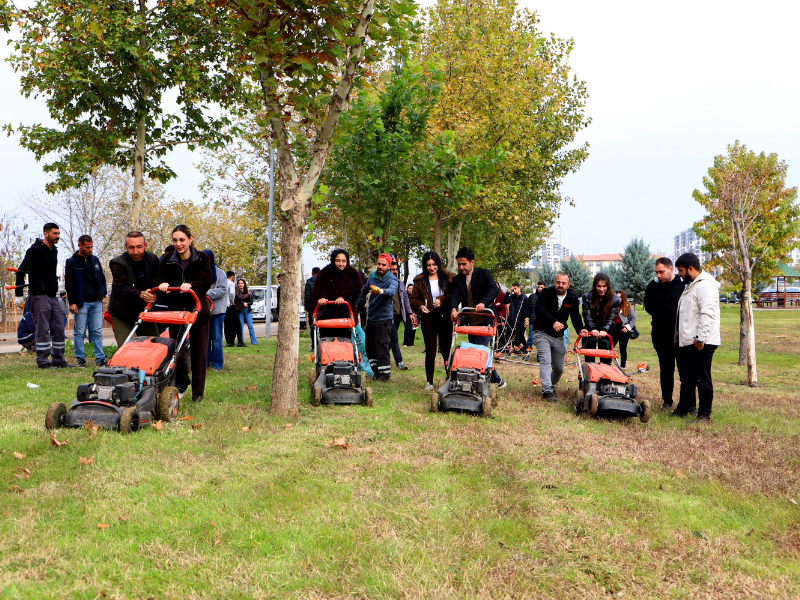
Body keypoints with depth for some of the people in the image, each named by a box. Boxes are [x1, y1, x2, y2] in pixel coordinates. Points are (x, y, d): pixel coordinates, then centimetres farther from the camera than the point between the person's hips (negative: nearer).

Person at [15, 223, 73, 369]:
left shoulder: (54, 250, 15)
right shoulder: (35, 250, -10)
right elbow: (21, 271, -8)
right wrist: (19, 293, -9)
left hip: (53, 296, 8)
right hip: (40, 296, -8)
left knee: (59, 328, 7)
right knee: (43, 329, -5)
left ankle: (59, 359, 13)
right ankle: (42, 361, 1)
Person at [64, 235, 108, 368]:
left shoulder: (95, 260, 14)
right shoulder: (71, 262, 1)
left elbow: (102, 278, 23)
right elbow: (68, 284, -2)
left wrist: (103, 293, 9)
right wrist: (72, 302, -8)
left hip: (96, 302, 4)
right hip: (81, 303, -4)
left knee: (97, 332, 3)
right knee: (79, 332, 0)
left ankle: (100, 358, 6)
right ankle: (80, 359, 6)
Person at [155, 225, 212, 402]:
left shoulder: (202, 259, 0)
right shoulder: (167, 260, 4)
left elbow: (205, 282, -13)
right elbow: (160, 279, -2)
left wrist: (191, 286, -33)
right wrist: (162, 284, -26)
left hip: (198, 311, -1)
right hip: (175, 311, 1)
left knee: (199, 354, 2)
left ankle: (198, 392, 13)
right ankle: (181, 384, 20)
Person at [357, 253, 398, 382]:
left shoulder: (392, 279, -14)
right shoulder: (371, 277, 6)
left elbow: (392, 291, -37)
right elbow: (364, 290, 26)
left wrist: (381, 291, -57)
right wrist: (359, 304, 29)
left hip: (383, 319, -7)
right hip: (371, 317, 7)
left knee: (382, 348, -11)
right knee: (370, 347, 11)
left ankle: (385, 376, -4)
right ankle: (376, 373, 21)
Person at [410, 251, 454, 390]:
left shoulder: (448, 277, 5)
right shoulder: (420, 280, 7)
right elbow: (414, 299, 7)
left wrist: (442, 300, -15)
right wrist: (420, 306, -13)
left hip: (444, 317, 0)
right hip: (428, 318, 1)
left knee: (446, 349, 1)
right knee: (430, 351, 1)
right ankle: (429, 382, 6)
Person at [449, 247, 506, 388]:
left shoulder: (483, 274, -4)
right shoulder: (457, 279, 8)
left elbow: (494, 289, -19)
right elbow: (455, 295, -7)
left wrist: (483, 303, -36)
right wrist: (453, 309, -29)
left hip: (484, 321, -6)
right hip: (470, 322, 6)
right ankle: (496, 379, 24)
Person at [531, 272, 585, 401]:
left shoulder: (572, 299, 0)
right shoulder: (546, 293, -11)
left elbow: (575, 316, -9)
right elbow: (540, 310, -26)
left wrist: (580, 329, -31)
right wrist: (553, 322, -42)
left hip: (558, 336, 4)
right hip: (542, 333, -4)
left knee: (559, 368, 8)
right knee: (545, 361, -21)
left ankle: (552, 386, 34)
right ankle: (547, 391, -23)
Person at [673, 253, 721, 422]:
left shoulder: (705, 286, -16)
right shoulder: (690, 285, 19)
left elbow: (708, 314, -24)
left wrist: (700, 338, -26)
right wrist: (679, 334, 25)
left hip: (700, 344, -11)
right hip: (686, 342, 11)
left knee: (702, 379, -5)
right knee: (687, 378, 20)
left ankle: (704, 414, 1)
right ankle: (685, 407, 32)